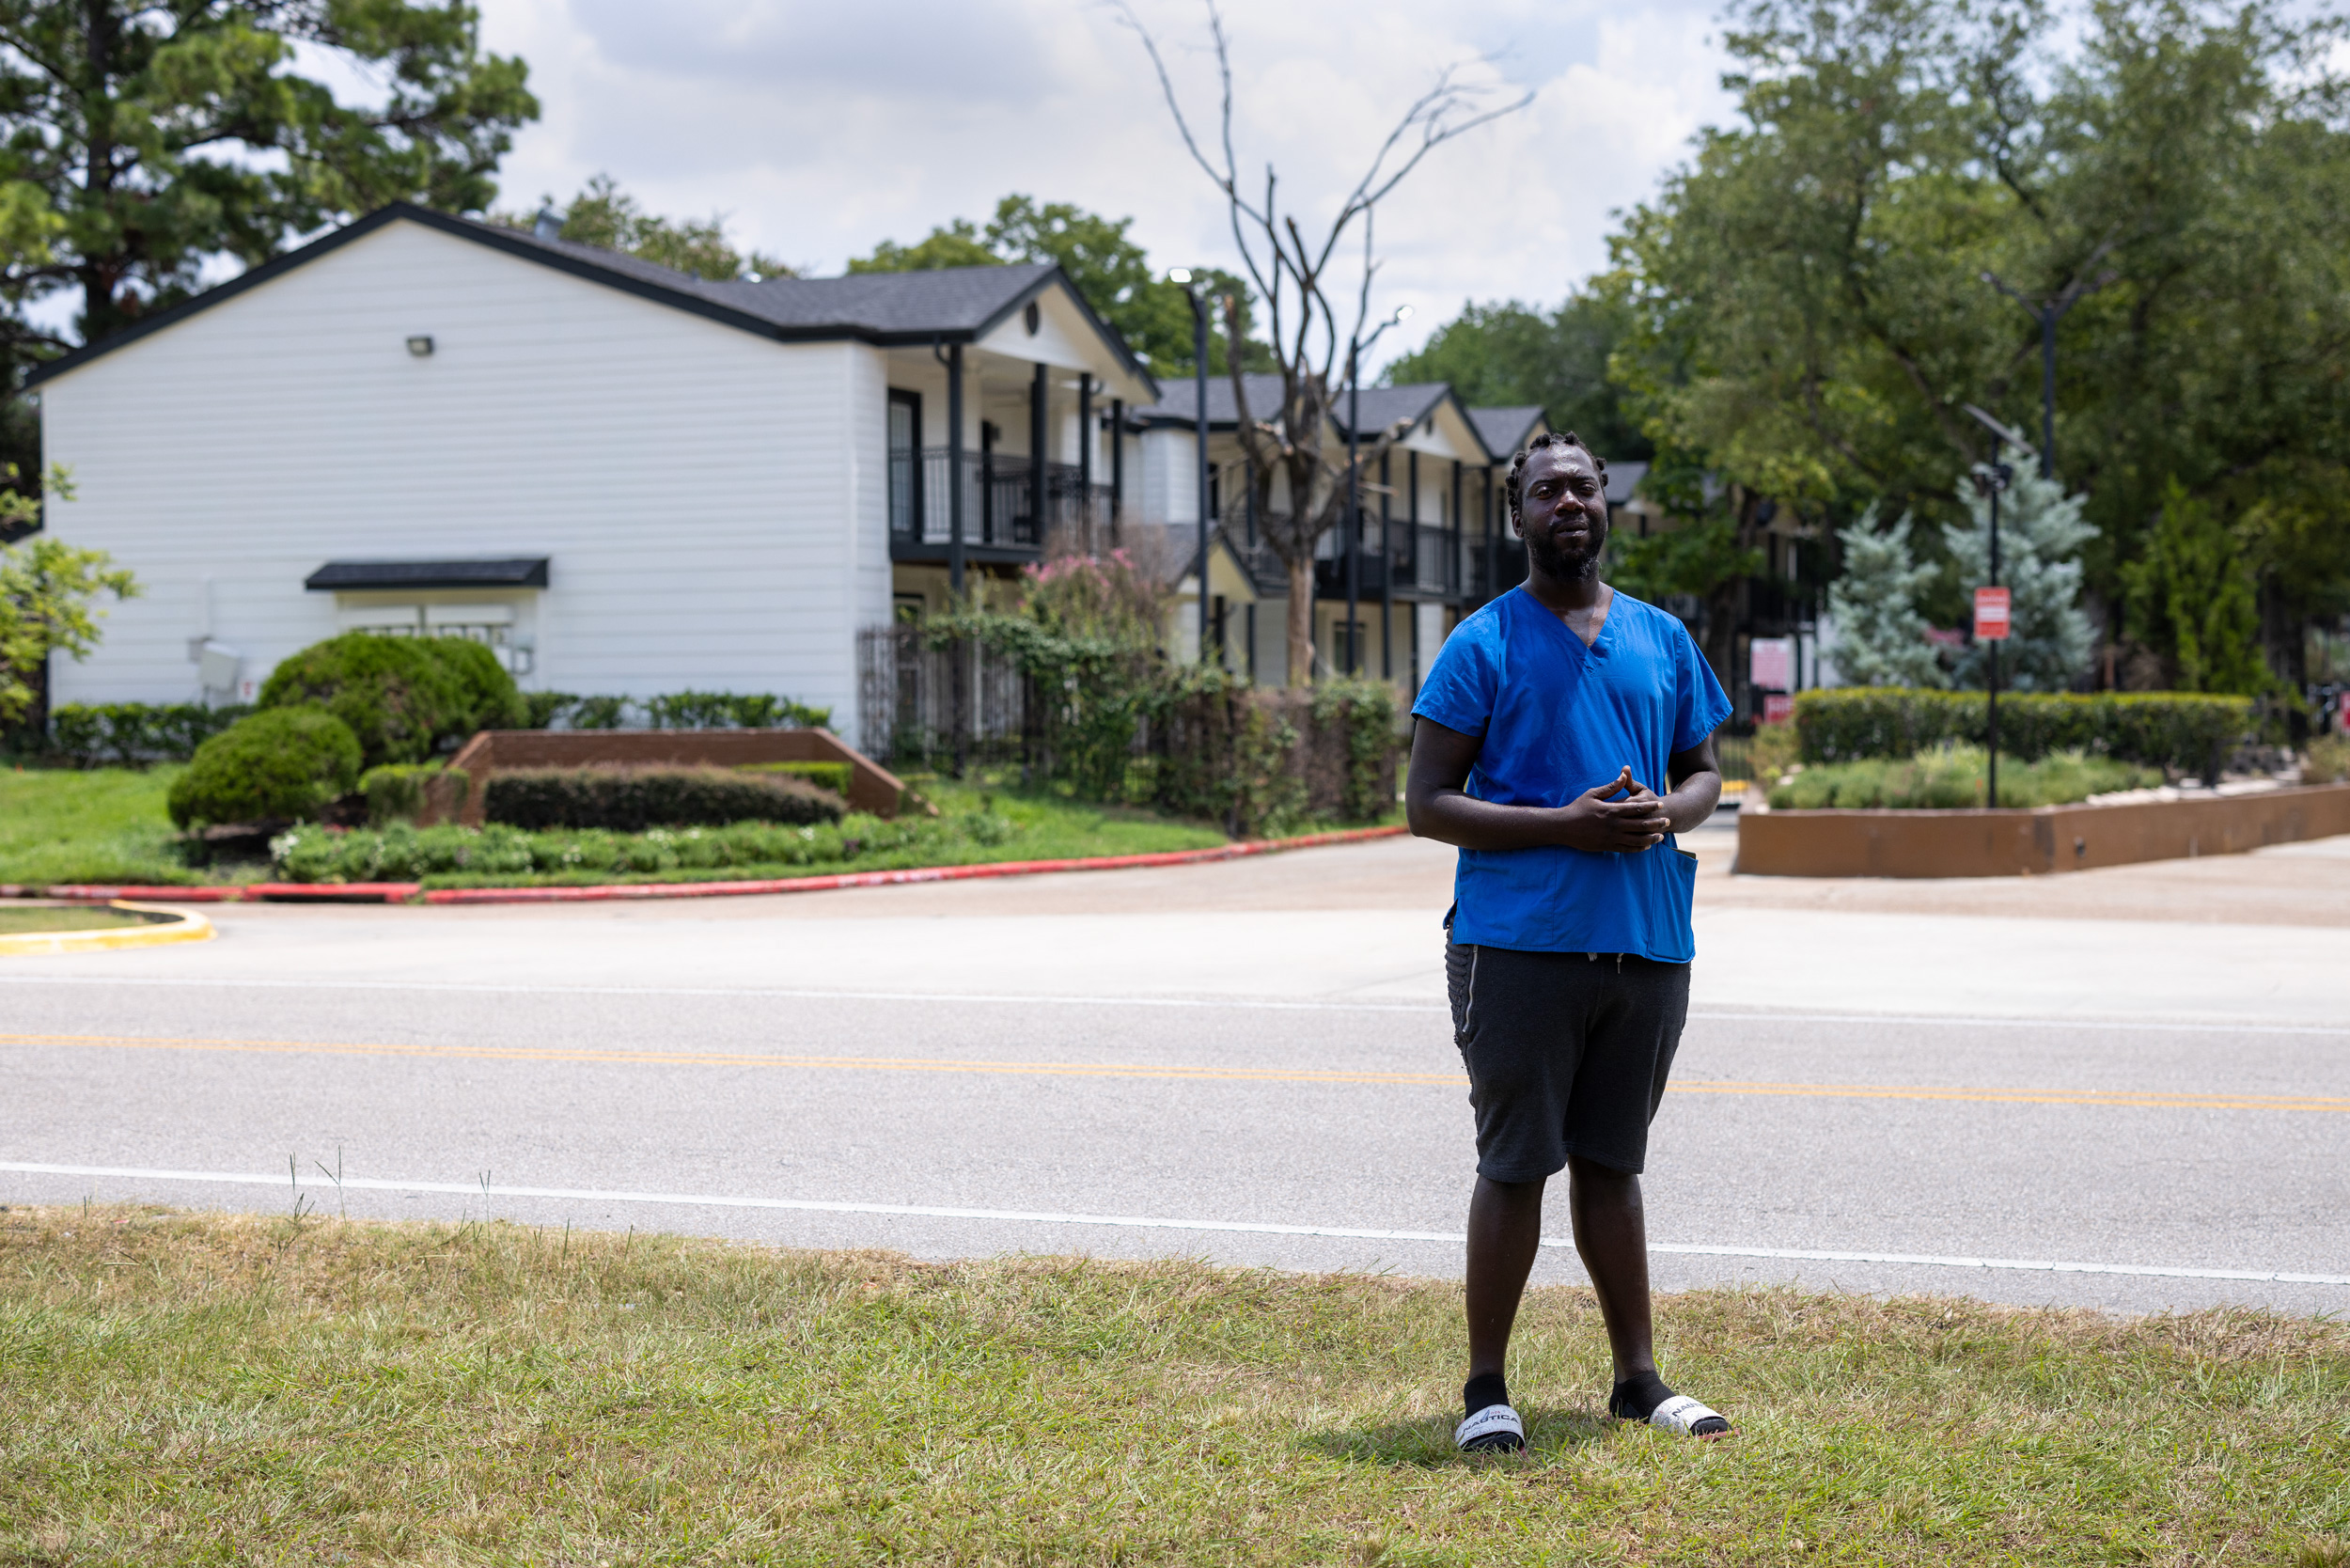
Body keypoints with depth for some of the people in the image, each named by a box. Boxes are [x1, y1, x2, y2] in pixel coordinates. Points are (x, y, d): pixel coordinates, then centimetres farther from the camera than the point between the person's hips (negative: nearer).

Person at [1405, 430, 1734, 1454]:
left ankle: (1638, 1379, 19)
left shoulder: (1662, 640, 14)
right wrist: (1566, 824, -17)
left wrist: (1668, 813, -4)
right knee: (1516, 1165, -2)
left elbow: (1705, 772, 21)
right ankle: (1485, 1388, 7)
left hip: (1648, 940, 5)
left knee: (1611, 1165, 13)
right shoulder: (1484, 645, -1)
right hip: (1520, 940, -4)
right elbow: (1427, 804, -5)